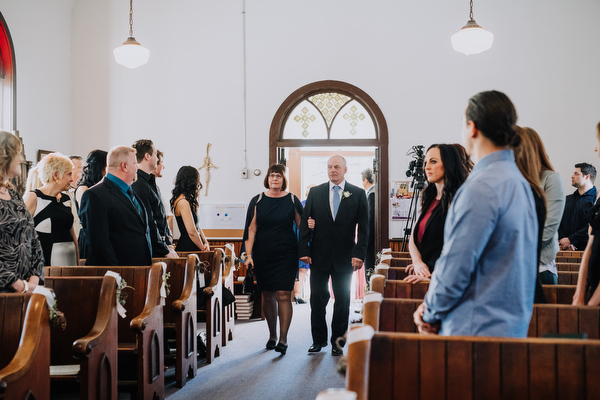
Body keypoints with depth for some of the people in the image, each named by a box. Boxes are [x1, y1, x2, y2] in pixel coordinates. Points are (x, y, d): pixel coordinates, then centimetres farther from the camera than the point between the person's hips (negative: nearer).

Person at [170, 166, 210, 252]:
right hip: (187, 249, -9)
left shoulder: (187, 201, 14)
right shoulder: (183, 202, -15)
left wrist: (205, 242, 3)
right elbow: (192, 232, -18)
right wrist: (203, 248, -7)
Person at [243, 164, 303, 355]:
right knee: (268, 296, 9)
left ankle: (283, 339, -2)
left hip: (286, 255, -2)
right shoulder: (257, 201, 5)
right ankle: (272, 335, 24)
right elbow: (251, 229, 3)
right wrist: (249, 255, -3)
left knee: (283, 295, -8)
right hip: (263, 255, 2)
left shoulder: (292, 201, 2)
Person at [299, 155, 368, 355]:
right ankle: (319, 339, 19)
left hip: (344, 257, -1)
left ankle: (338, 341, 18)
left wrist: (359, 254, -10)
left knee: (342, 300, 6)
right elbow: (305, 223, 3)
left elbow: (363, 227, -1)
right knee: (317, 299, 5)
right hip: (319, 256, 1)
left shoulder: (358, 194, 2)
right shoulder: (315, 192, 5)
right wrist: (304, 251, -5)